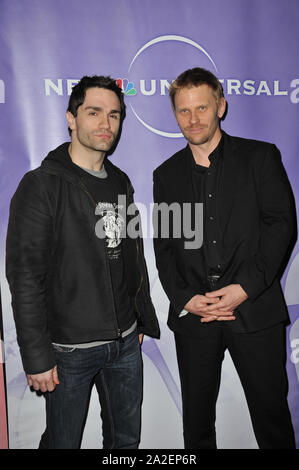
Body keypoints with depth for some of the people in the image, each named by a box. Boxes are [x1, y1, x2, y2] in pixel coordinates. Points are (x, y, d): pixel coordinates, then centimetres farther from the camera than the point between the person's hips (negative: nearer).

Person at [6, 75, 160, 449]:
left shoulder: (121, 183, 8)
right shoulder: (41, 186, -13)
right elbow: (25, 278, -16)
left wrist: (144, 319, 15)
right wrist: (37, 358, -16)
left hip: (126, 342, 6)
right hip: (69, 349, -5)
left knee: (126, 438, 21)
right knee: (63, 442, 13)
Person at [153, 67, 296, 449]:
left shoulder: (261, 157, 4)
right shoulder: (166, 174, 11)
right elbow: (163, 246, 8)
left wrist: (246, 287, -14)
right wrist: (185, 298, -7)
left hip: (255, 309, -2)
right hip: (193, 315, 3)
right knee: (196, 419, 14)